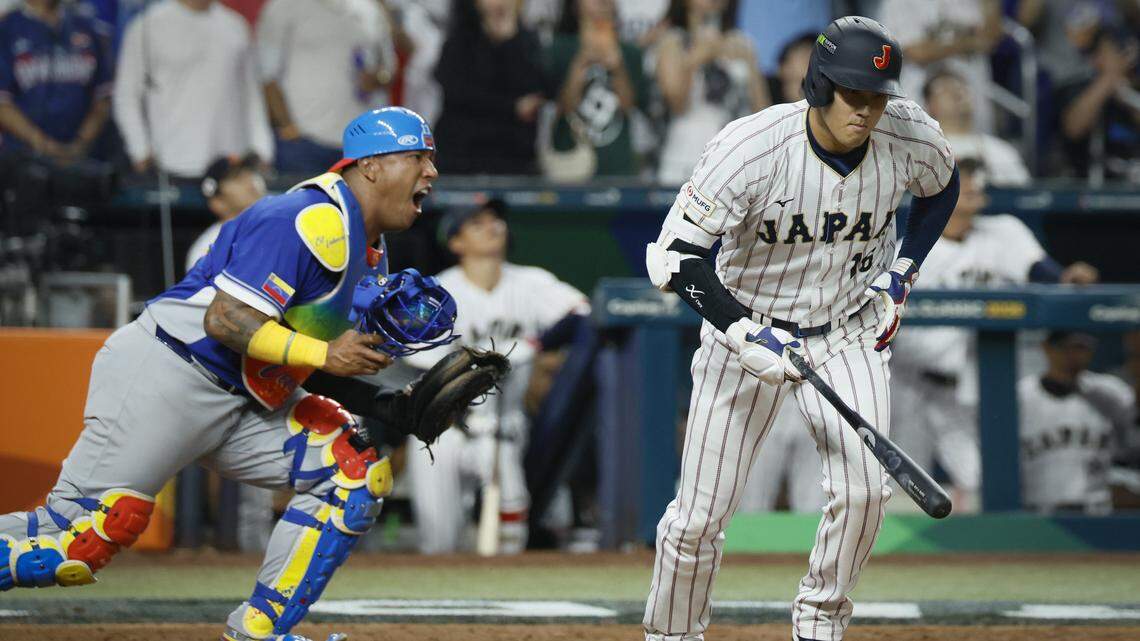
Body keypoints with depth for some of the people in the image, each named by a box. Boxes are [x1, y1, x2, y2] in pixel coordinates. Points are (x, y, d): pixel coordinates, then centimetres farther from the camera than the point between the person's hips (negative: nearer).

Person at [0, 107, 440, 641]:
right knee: (84, 532, -18)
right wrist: (324, 354, -22)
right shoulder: (314, 221, -17)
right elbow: (226, 320, -23)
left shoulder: (366, 251, 15)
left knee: (356, 470, -2)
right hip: (164, 380, -10)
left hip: (242, 405, 10)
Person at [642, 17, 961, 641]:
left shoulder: (910, 136, -15)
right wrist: (746, 335, -32)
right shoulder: (751, 147, -27)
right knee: (699, 516, -3)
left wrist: (900, 273, 1)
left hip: (849, 335, 2)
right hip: (747, 329, -2)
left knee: (862, 491, -17)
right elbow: (675, 257, -24)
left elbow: (941, 189, 11)